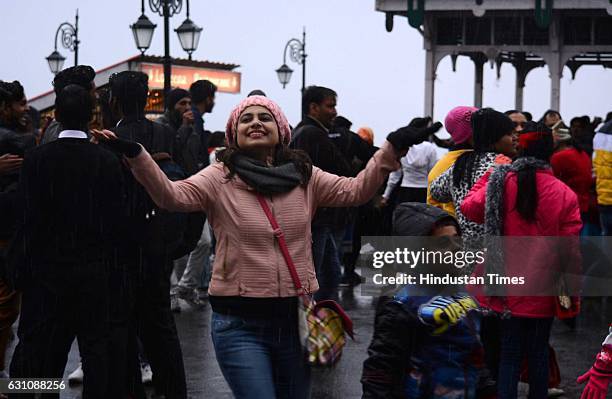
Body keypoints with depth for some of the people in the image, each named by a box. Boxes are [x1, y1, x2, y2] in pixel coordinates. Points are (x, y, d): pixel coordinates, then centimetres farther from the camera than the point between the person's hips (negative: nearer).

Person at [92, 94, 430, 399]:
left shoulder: (304, 177, 6)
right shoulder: (220, 178, -5)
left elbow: (355, 191, 1)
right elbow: (172, 195, -19)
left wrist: (391, 150, -10)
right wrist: (135, 154, -33)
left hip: (296, 317, 4)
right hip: (240, 323, -4)